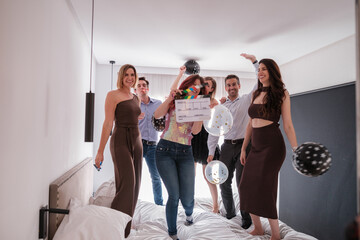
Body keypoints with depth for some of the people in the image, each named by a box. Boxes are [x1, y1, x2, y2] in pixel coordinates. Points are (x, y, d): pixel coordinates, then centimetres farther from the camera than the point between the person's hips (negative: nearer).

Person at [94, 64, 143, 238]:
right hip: (120, 140, -7)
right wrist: (100, 152, -14)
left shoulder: (136, 98, 17)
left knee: (134, 185, 10)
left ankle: (126, 223, 25)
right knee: (127, 183, -13)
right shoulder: (113, 95, -4)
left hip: (136, 141, 7)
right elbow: (108, 123, -11)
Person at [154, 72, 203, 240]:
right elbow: (157, 115, -8)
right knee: (174, 195, -7)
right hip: (165, 150, -1)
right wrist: (170, 98, -14)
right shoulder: (174, 102, 9)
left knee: (187, 198, -2)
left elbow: (195, 130, -6)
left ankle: (189, 213, 38)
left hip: (185, 152, 2)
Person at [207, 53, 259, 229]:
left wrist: (254, 61, -11)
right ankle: (230, 212, 29)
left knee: (242, 183, -3)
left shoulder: (247, 100, 5)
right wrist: (211, 152, 5)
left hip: (243, 145, -4)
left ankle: (247, 218, 15)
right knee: (224, 182, 8)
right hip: (227, 146, 4)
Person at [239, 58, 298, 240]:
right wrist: (243, 148, 15)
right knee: (247, 186, 4)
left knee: (264, 188, -11)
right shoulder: (255, 94, 15)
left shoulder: (281, 94, -1)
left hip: (272, 145, -6)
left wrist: (296, 150, -12)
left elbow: (287, 125, -5)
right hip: (255, 146, 6)